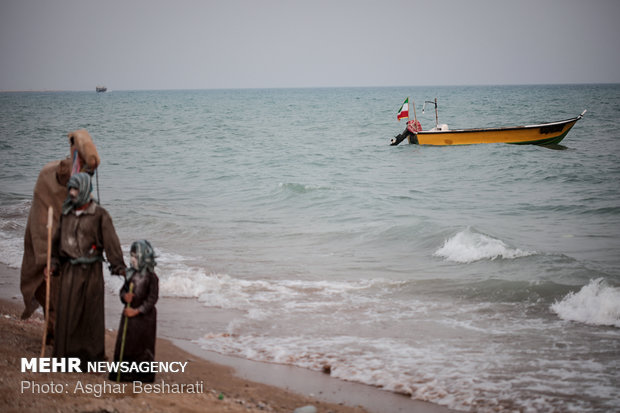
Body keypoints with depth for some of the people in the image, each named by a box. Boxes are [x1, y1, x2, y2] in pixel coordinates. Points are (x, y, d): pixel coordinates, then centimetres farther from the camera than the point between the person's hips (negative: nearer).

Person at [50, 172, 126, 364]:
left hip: (91, 269, -4)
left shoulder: (99, 214, -6)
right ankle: (67, 352, 12)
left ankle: (92, 354, 14)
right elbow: (57, 240, 17)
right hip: (69, 269, 4)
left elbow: (111, 241, -10)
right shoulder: (67, 213, 9)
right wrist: (53, 263, 11)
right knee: (66, 310, 3)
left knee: (92, 311, 3)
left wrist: (119, 267, -15)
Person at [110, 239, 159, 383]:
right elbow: (123, 290, 14)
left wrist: (136, 311, -17)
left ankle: (144, 374, 12)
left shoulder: (151, 277, -12)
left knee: (142, 345, 2)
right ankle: (124, 372, 19)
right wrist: (125, 296, -11)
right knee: (125, 343, 8)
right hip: (128, 314, 6)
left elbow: (152, 298, -14)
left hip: (144, 316, -6)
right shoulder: (131, 274, 6)